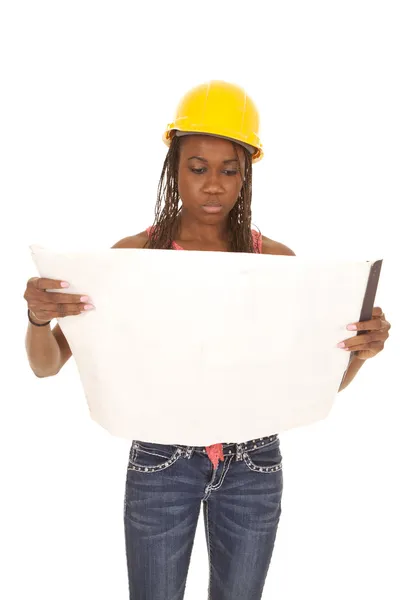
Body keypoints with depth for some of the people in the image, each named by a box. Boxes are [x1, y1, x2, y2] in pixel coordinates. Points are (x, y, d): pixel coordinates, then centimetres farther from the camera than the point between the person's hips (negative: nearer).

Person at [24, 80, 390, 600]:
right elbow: (47, 365, -8)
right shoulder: (134, 253, -9)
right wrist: (38, 316, -30)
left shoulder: (276, 259, -6)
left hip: (254, 464, 2)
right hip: (161, 460, -1)